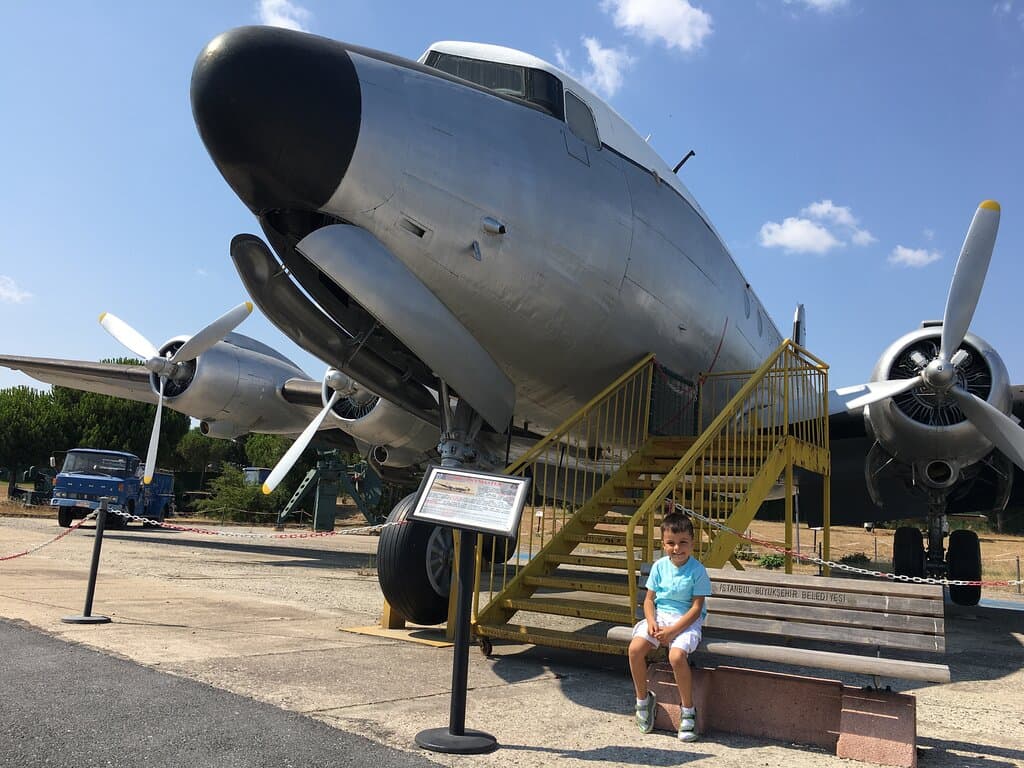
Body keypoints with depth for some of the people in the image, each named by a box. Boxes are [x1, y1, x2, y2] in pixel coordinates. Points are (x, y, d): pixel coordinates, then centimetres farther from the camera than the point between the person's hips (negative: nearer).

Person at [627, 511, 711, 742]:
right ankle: (643, 699, 2)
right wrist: (651, 622, -13)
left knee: (677, 656, -33)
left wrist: (672, 631, -19)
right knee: (635, 648, -21)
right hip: (659, 616, 4)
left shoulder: (697, 570, -9)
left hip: (686, 620, -4)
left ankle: (688, 710, -10)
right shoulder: (659, 566, 3)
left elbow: (696, 608, -11)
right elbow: (649, 599, 7)